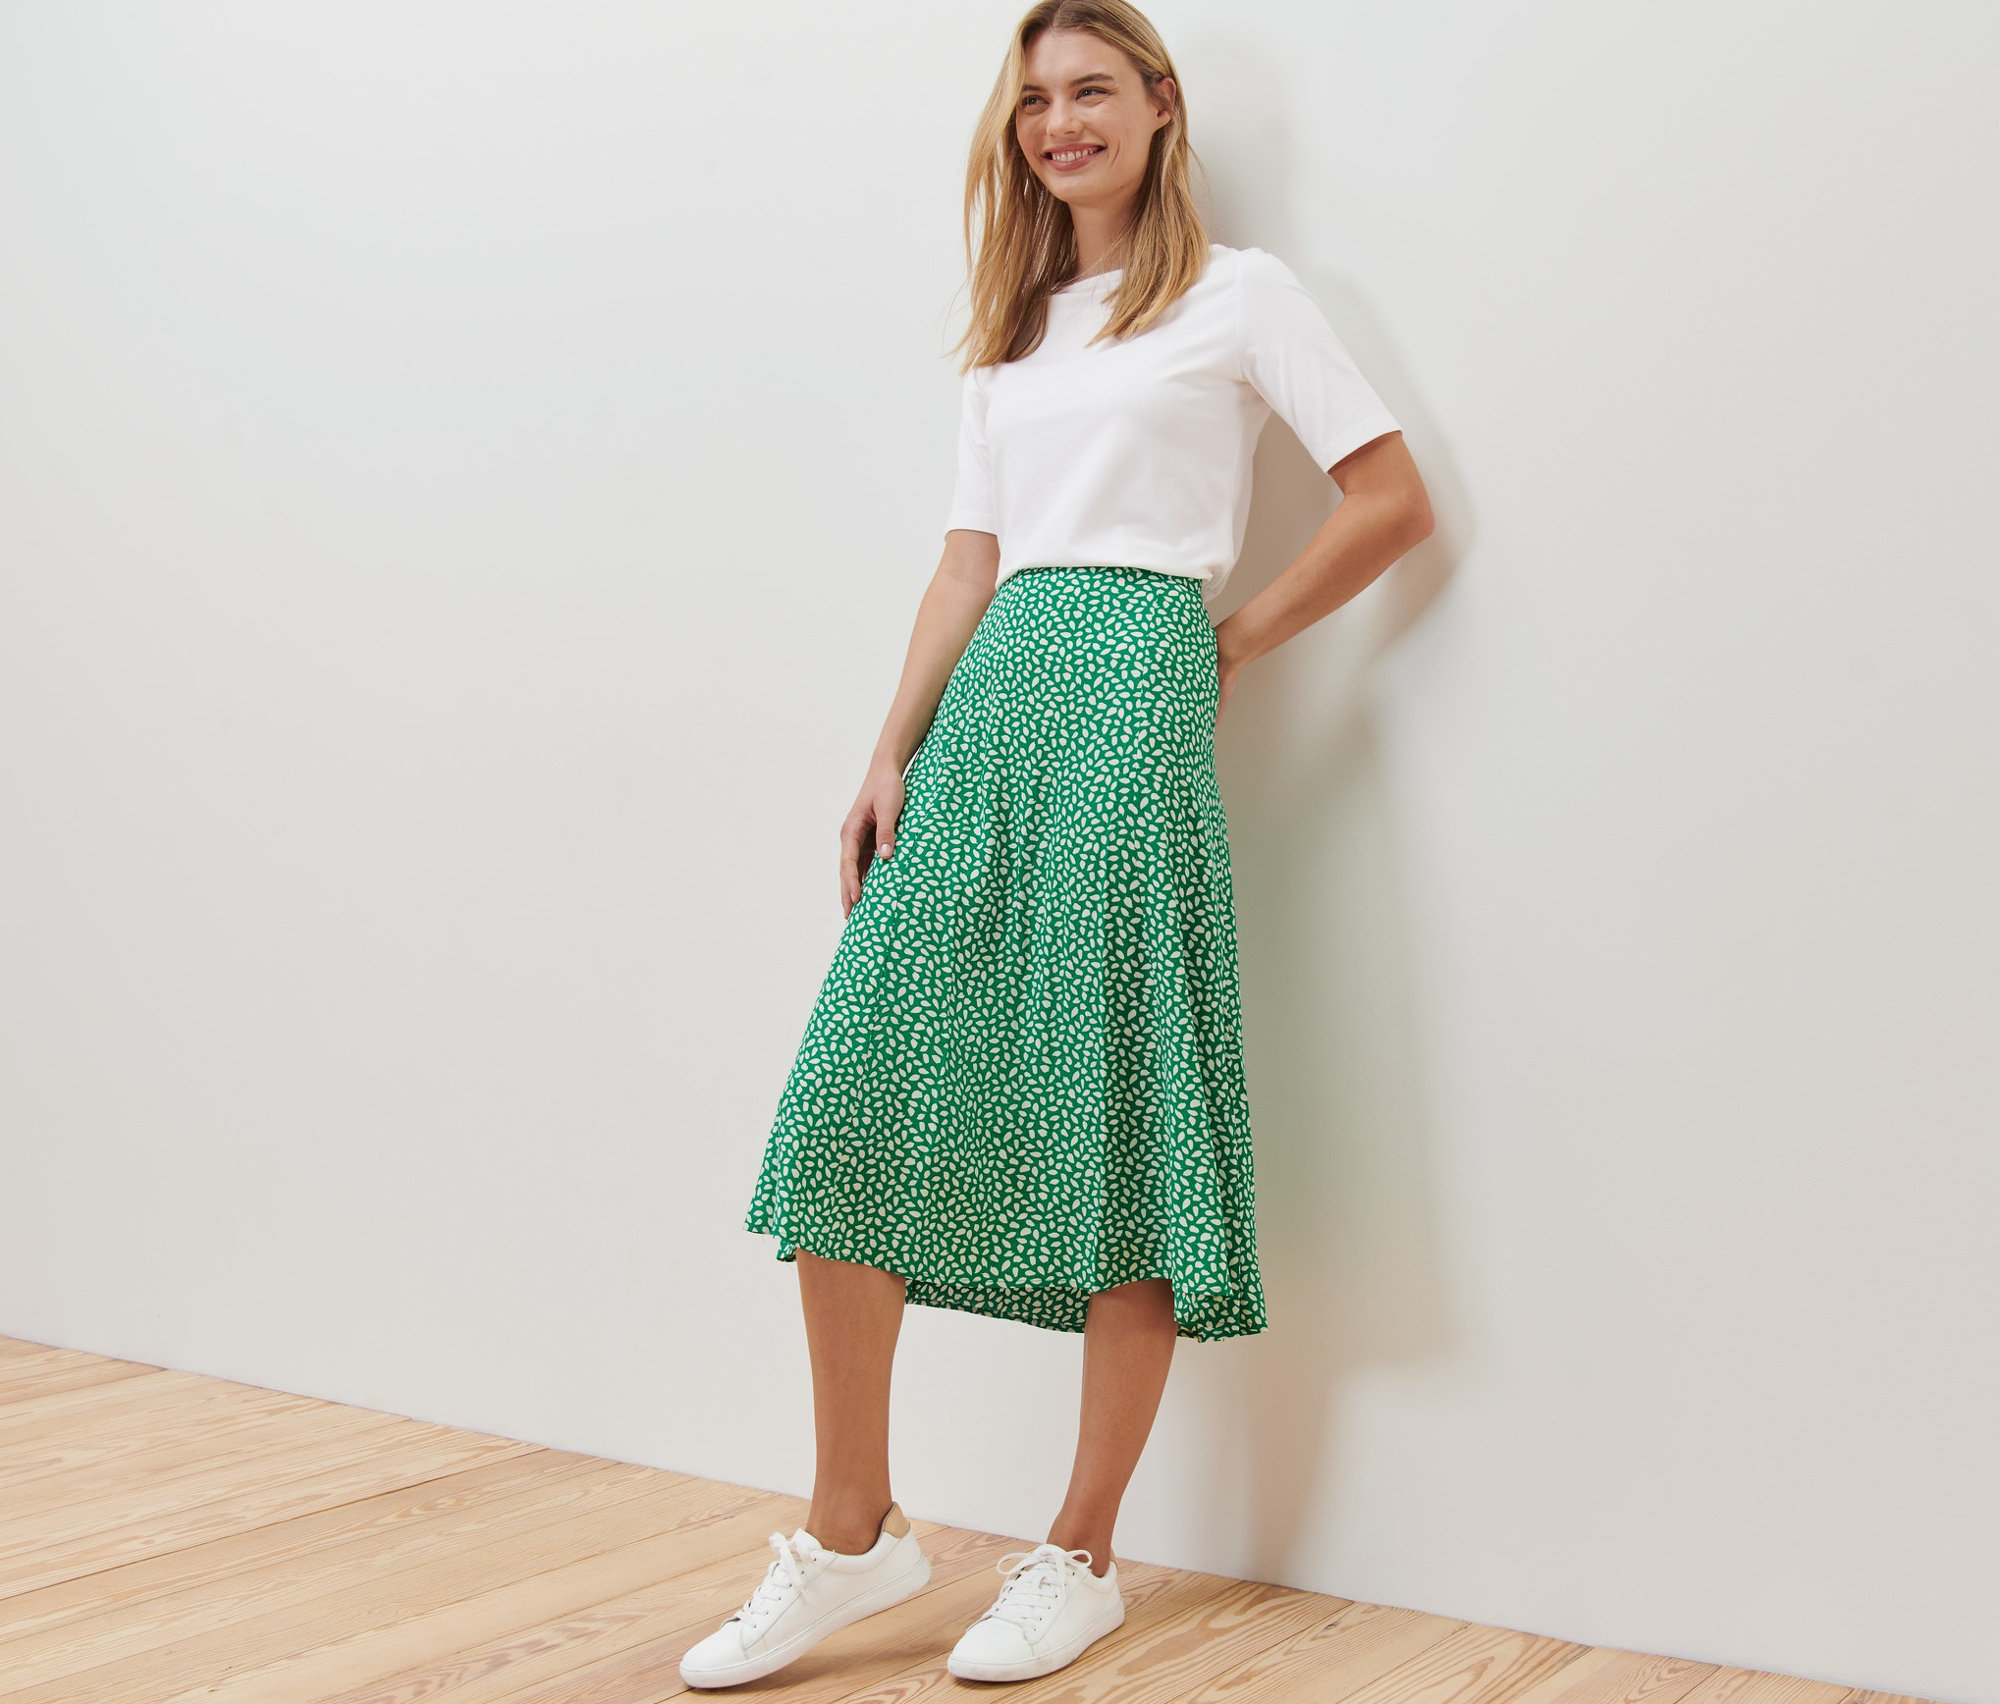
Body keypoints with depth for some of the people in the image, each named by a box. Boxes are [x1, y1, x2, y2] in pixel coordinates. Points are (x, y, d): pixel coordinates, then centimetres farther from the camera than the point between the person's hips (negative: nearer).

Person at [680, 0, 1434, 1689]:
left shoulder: (1239, 292, 7)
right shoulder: (1013, 329, 23)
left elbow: (1394, 502, 3)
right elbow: (970, 559, 16)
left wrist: (1233, 644, 3)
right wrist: (894, 754, 5)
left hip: (1135, 693, -5)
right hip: (989, 709, 6)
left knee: (1118, 1118, -4)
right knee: (853, 1091, -6)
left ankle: (1081, 1559, 7)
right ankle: (852, 1531, 3)